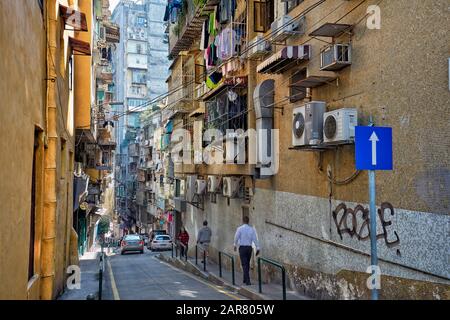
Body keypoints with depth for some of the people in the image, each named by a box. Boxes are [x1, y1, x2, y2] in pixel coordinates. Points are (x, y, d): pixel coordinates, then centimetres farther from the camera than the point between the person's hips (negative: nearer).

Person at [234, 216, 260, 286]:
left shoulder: (239, 229, -8)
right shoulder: (252, 229, -1)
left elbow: (236, 238, -4)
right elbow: (255, 239, -4)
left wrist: (235, 245, 13)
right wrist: (257, 248, -1)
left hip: (242, 248, -3)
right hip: (249, 248, 4)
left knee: (244, 264, -2)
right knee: (247, 264, 18)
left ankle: (248, 281, -11)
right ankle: (245, 279, 29)